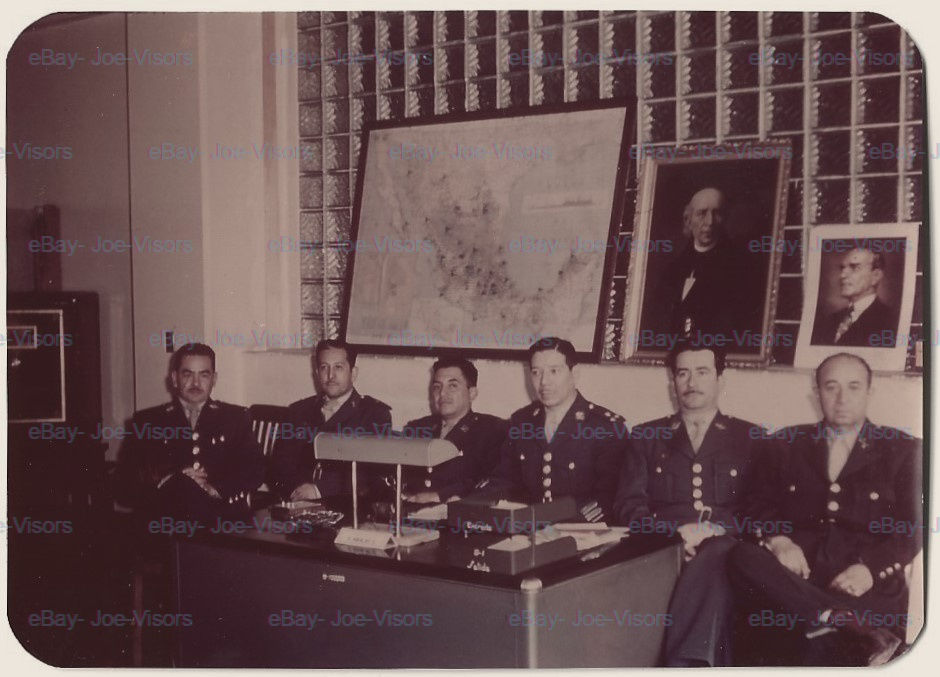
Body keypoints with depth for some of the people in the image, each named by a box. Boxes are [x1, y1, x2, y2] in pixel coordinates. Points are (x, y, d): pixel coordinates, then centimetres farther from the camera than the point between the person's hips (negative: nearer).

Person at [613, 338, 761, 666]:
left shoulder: (750, 438, 18)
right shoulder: (646, 436, 21)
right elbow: (627, 505, 10)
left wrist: (714, 530, -11)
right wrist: (676, 533, -9)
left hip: (724, 549, 0)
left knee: (711, 561, -39)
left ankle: (685, 662, -44)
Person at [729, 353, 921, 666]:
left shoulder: (902, 449, 12)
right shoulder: (786, 443, 18)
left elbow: (911, 531, 5)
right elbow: (758, 507, 12)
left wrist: (870, 569, -15)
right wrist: (778, 541, -12)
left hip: (868, 586, -4)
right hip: (794, 575, 4)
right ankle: (852, 625, -39)